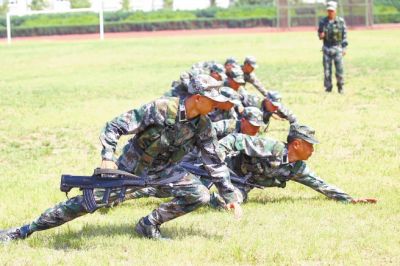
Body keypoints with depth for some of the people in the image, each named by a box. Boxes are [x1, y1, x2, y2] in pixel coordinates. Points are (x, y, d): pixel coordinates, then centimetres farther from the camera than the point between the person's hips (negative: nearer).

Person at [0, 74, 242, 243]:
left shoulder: (203, 125, -10)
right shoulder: (161, 109, -26)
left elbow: (216, 162, 1)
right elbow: (114, 127, -21)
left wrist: (230, 196, -1)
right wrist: (108, 157, -32)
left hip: (163, 171, 5)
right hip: (131, 166, -5)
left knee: (200, 196, -16)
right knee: (87, 201, -11)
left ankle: (149, 225, 2)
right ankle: (23, 231, -1)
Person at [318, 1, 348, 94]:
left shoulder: (341, 21, -1)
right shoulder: (323, 22, 2)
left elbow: (344, 35, 2)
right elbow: (320, 34, 11)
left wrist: (344, 48, -2)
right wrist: (321, 35, -13)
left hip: (337, 48, -1)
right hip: (326, 48, 1)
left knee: (339, 69, -5)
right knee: (327, 69, 0)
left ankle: (341, 87, 9)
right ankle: (328, 87, 9)